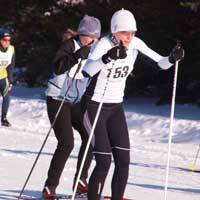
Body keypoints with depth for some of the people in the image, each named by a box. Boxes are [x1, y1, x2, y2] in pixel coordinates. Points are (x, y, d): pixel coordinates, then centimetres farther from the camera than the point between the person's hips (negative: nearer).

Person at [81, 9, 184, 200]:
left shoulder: (135, 44, -5)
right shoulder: (104, 44, -22)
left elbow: (161, 63, -1)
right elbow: (86, 71, -38)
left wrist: (173, 58, -22)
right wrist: (107, 58, -53)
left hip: (116, 107, 6)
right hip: (94, 105, -6)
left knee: (123, 161, 0)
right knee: (104, 162, -13)